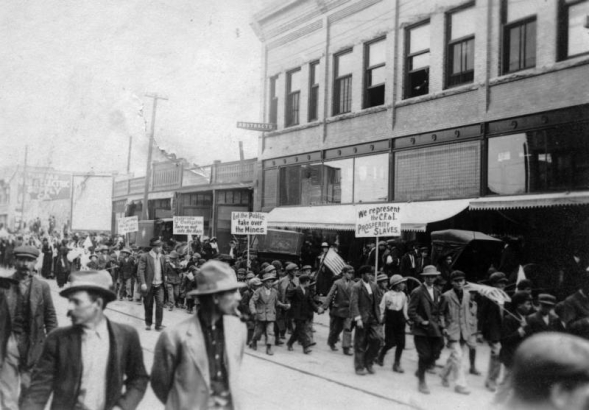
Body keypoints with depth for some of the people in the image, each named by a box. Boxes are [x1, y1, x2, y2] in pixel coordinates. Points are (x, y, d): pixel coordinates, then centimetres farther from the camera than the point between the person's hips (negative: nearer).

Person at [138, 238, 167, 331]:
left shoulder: (161, 257, 8)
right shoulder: (145, 257, -8)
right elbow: (140, 270, -14)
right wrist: (143, 283, -23)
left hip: (159, 285, 3)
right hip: (149, 285, -3)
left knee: (160, 304, -8)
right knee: (148, 305, 8)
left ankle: (158, 325, 1)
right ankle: (148, 324, 26)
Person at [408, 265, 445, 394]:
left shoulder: (437, 292, 13)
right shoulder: (417, 292, -8)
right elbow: (411, 311, -10)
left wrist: (438, 322, 8)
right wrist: (421, 321, -18)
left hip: (434, 329, 6)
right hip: (421, 330, -6)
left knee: (434, 354, 3)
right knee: (424, 355, -4)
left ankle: (420, 371, 29)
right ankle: (421, 382, 12)